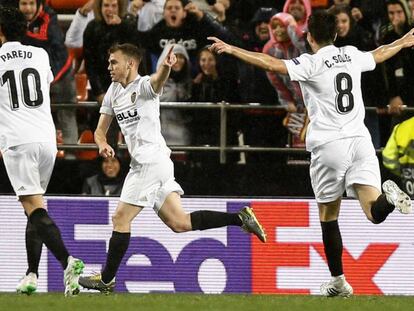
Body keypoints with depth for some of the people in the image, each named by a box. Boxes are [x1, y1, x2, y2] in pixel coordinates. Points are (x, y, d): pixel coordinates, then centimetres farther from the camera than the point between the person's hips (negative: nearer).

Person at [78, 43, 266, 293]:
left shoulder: (143, 85, -9)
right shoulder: (114, 91, 17)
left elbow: (157, 80, -34)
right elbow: (101, 129, 20)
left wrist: (166, 67, -58)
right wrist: (103, 144, -4)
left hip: (151, 162, -9)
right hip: (143, 163, 9)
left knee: (121, 219, -4)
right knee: (179, 223, 5)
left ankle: (107, 280, 4)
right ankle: (239, 218, 6)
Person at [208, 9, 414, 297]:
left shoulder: (312, 63, -5)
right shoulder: (352, 56, 12)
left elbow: (272, 64, -16)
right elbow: (379, 54, 33)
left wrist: (231, 49, -13)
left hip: (328, 145, -4)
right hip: (360, 141, 4)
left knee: (328, 217, 11)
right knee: (375, 212, -5)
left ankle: (338, 282, 14)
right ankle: (390, 197, -39)